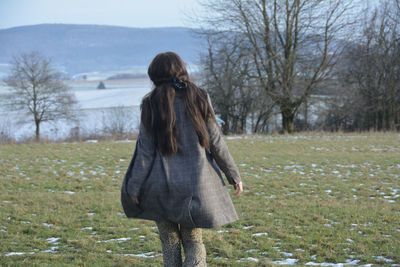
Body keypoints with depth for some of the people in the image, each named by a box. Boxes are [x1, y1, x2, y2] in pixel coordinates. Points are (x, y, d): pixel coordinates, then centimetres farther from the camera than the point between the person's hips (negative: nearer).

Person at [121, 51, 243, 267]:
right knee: (194, 243, 11)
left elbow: (145, 150, -6)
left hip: (161, 186, 0)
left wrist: (134, 188, -2)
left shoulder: (151, 104, -3)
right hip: (195, 184, 0)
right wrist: (234, 176, 9)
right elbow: (216, 144, 0)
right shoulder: (199, 98, -1)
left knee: (170, 244, 13)